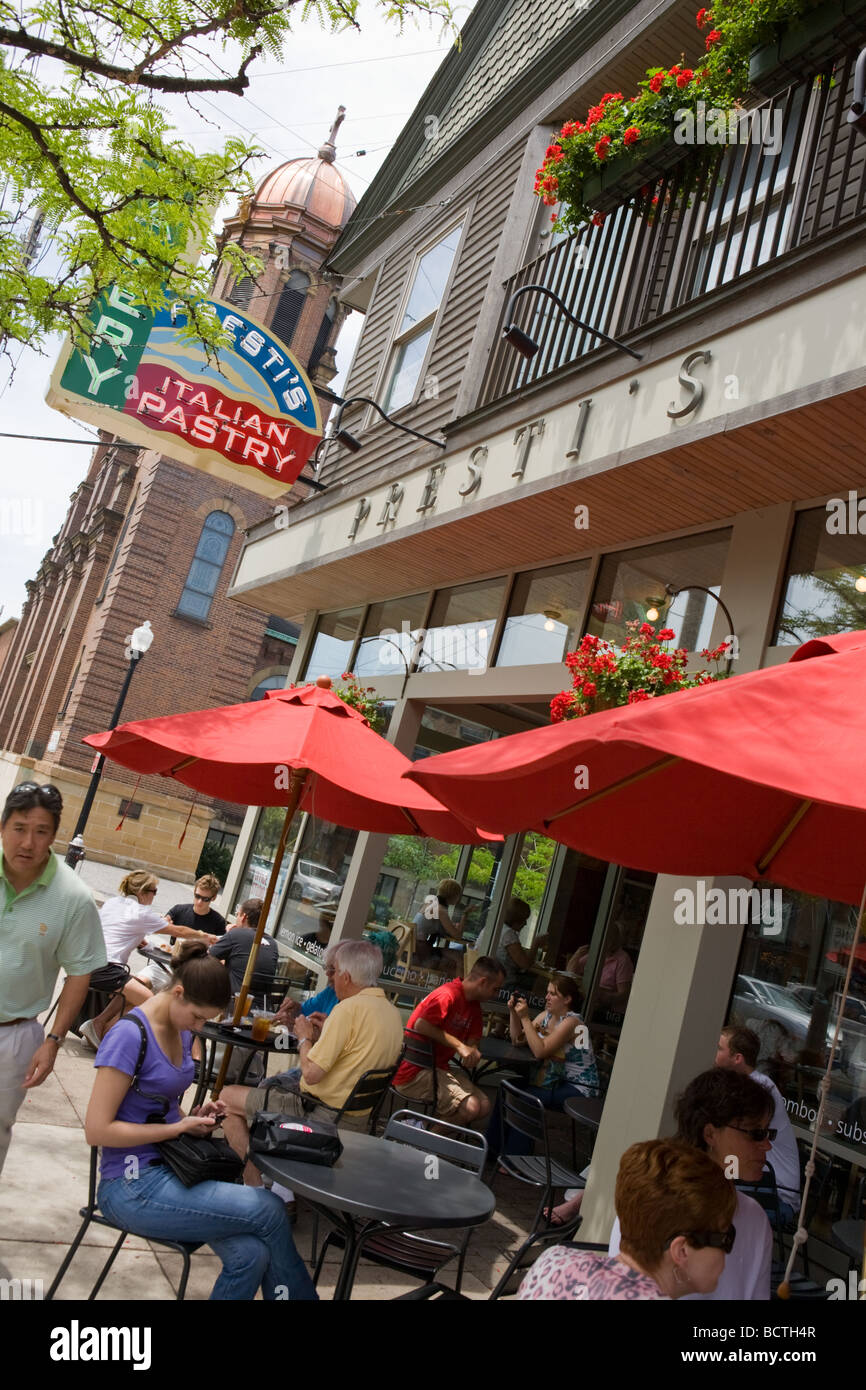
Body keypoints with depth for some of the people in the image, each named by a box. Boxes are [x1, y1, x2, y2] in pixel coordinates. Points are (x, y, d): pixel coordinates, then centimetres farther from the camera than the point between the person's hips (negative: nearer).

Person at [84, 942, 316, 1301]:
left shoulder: (182, 1032, 8)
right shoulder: (130, 1035, -17)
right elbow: (97, 1129, -18)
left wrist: (195, 1116, 1)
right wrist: (178, 1128, -16)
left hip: (169, 1168, 7)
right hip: (133, 1185, -7)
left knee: (251, 1255, -19)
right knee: (269, 1210, -17)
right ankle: (300, 1294, 4)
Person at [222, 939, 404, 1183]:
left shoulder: (350, 1008, -21)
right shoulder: (392, 1013, 4)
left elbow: (311, 1073, -22)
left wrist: (305, 1038, -4)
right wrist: (325, 1032, 13)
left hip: (323, 1113, -9)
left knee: (228, 1098, 2)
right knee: (270, 1084, 28)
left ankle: (254, 1185, 4)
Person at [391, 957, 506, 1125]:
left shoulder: (474, 1004, 14)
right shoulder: (448, 995, -17)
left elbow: (472, 1040, 12)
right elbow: (421, 1026, -26)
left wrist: (473, 1051, -13)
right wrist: (459, 1045, -21)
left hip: (438, 1070, 10)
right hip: (414, 1072, -10)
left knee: (484, 1107, -1)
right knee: (470, 1108, -23)